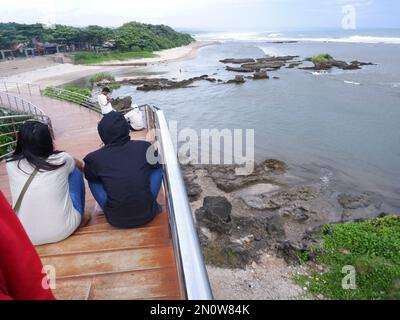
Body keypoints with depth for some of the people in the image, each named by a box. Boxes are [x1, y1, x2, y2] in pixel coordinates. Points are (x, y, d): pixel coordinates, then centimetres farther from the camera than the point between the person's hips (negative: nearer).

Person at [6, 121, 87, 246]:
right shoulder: (61, 159, -9)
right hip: (63, 230, -3)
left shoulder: (11, 165, -4)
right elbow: (79, 164, 17)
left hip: (24, 236, 3)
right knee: (75, 172, 13)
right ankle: (79, 217, 26)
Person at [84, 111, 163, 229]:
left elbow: (88, 175, 12)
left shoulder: (96, 158, -10)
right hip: (147, 215, 0)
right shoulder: (144, 147, -8)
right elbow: (157, 163, 13)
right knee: (158, 167, 14)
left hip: (117, 220, 0)